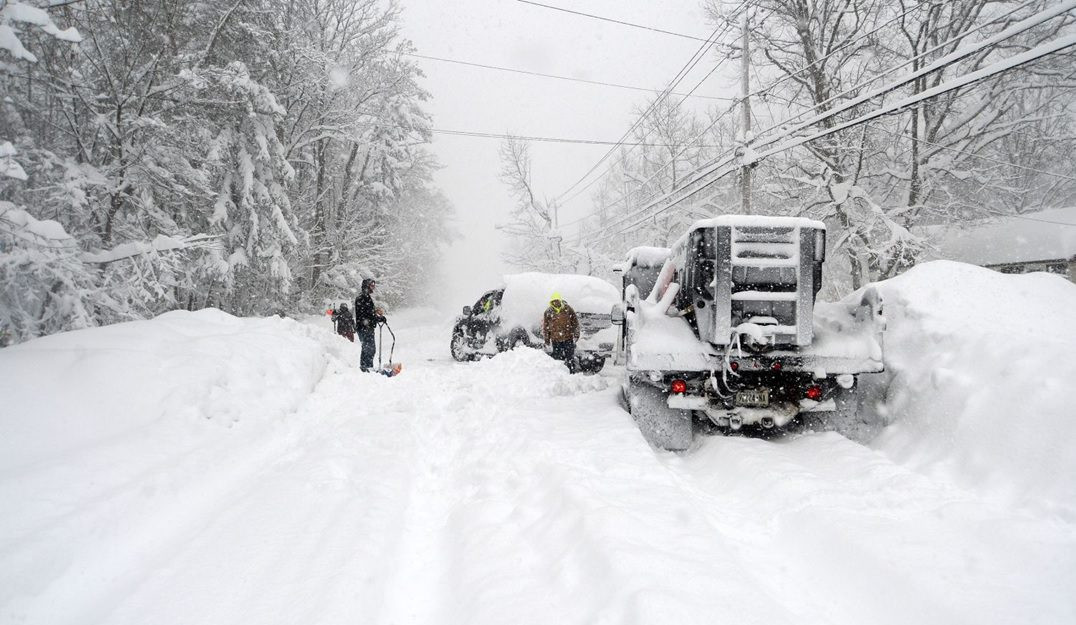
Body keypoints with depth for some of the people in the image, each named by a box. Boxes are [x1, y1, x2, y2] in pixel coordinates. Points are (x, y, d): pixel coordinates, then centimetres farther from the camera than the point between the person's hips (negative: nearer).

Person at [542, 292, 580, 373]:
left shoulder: (568, 309, -2)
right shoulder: (548, 312, 0)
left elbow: (575, 322, 4)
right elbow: (545, 326, 6)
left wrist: (576, 335, 1)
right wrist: (547, 339, 5)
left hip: (568, 338, -1)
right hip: (555, 339, 1)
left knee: (570, 357, 3)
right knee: (557, 358, 6)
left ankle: (572, 372, 12)